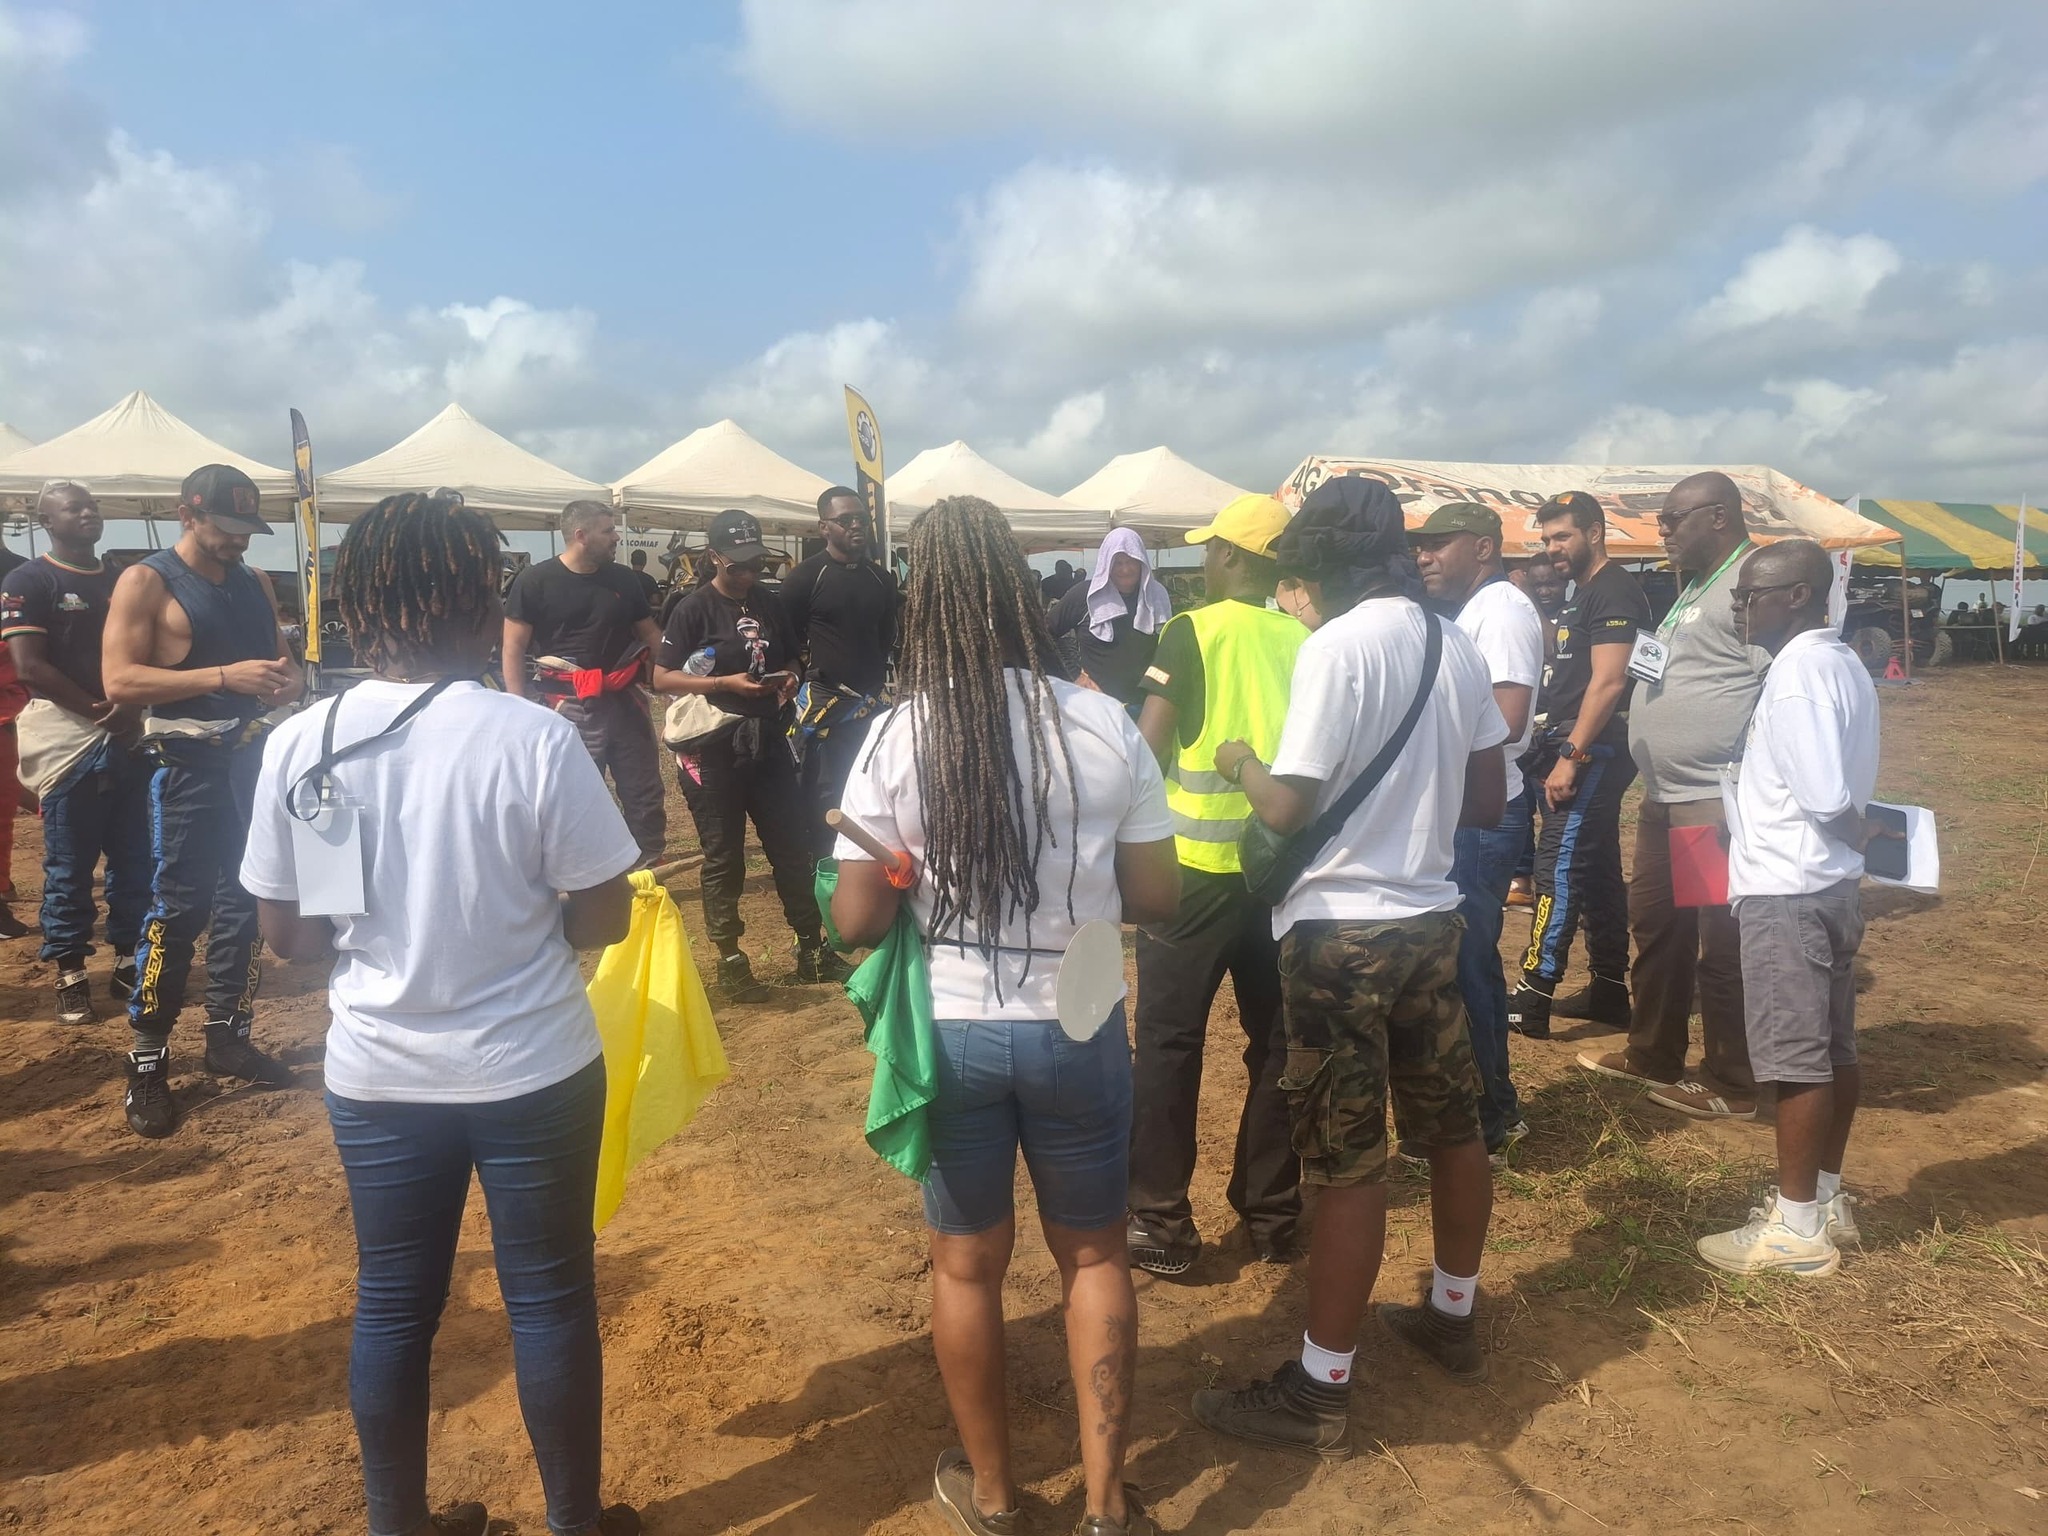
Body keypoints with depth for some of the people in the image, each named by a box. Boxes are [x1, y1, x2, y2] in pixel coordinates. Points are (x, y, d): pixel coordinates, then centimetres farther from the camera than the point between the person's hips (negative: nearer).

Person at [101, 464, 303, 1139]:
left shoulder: (255, 582, 11)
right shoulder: (145, 581, -7)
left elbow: (281, 655, 20)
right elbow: (118, 680, -17)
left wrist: (289, 679, -5)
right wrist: (225, 676, -25)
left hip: (254, 756, 6)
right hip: (189, 766, -6)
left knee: (245, 900, 12)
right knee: (177, 909, -5)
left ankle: (228, 1036, 25)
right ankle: (147, 1063, 5)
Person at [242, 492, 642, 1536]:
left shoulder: (299, 746, -8)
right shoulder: (536, 739, -19)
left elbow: (286, 935, 0)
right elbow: (602, 920, -12)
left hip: (375, 1078, 3)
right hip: (531, 1072, -3)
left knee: (391, 1306, 18)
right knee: (550, 1300, 13)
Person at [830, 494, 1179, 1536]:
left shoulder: (897, 739, -14)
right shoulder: (1106, 726, -11)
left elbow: (854, 921, -10)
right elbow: (1156, 898, -4)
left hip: (953, 1033, 0)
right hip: (1081, 1029, 1)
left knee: (967, 1263, 19)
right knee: (1093, 1255, 21)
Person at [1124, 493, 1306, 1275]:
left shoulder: (1191, 631, -7)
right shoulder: (1305, 642, 4)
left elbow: (1150, 746, -9)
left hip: (1199, 863, -4)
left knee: (1169, 1040, 6)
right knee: (1277, 1040, 14)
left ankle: (1162, 1221, 10)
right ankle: (1271, 1213, 23)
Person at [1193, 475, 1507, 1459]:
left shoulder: (1337, 646, -16)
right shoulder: (1456, 645, 5)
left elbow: (1289, 809, -19)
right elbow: (1488, 801, 10)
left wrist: (1239, 763, 0)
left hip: (1342, 933, -7)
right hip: (1430, 919, 8)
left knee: (1348, 1163, -1)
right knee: (1451, 1127, 19)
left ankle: (1318, 1393, 12)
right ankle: (1452, 1317, 39)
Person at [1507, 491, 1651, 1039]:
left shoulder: (1614, 591, -11)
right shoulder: (1584, 592, 19)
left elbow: (1608, 682, -20)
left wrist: (1570, 757, -23)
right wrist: (1559, 751, 15)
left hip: (1594, 751, -10)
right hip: (1580, 749, 10)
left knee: (1559, 868, -12)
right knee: (1596, 869, 12)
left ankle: (1532, 1000, -11)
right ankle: (1609, 991, 20)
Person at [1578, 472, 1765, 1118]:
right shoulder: (1696, 587, 17)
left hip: (1716, 804, -10)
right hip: (1665, 798, 10)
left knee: (1719, 946, 1)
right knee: (1655, 926, 18)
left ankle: (1730, 1087, 14)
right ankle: (1651, 1055, 32)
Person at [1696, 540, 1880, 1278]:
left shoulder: (1798, 669, -18)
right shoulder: (1840, 662, 12)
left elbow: (1824, 796, -22)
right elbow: (1839, 790, 13)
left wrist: (1857, 832, -6)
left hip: (1787, 891, -9)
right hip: (1830, 885, 9)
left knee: (1795, 1058, -1)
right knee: (1831, 1050, 16)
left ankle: (1796, 1227, 9)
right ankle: (1825, 1199, 28)